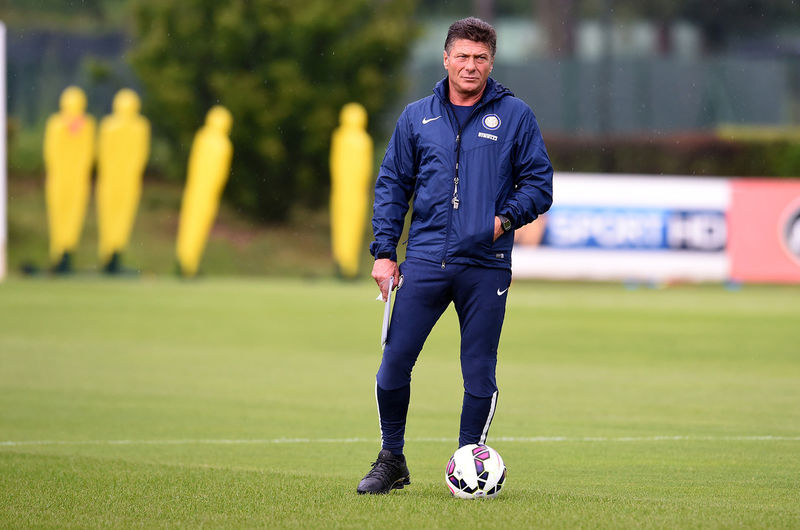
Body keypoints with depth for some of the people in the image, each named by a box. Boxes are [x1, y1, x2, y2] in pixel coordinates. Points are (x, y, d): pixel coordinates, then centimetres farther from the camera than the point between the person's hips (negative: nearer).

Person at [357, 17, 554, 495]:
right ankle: (391, 461, 11)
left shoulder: (515, 116, 5)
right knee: (395, 362, -4)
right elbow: (392, 185, 13)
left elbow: (539, 184, 7)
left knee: (479, 373, 0)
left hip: (487, 267, -1)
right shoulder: (417, 117, 11)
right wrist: (384, 250, 5)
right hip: (425, 262, 1)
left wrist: (507, 217, -10)